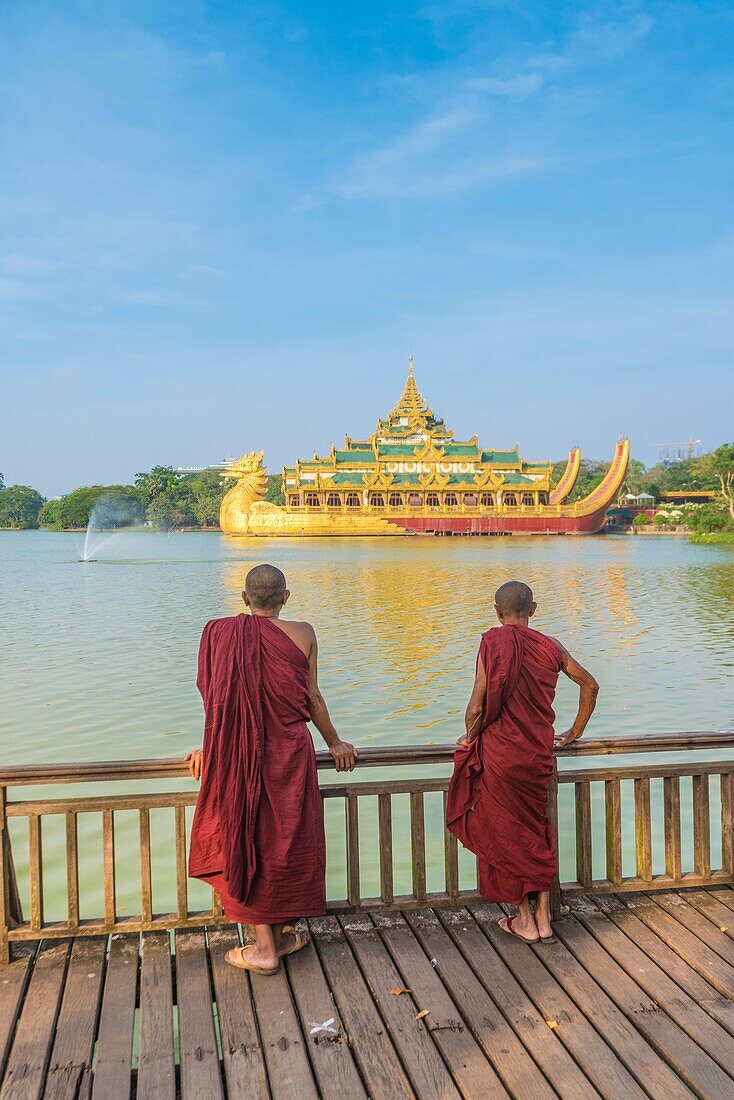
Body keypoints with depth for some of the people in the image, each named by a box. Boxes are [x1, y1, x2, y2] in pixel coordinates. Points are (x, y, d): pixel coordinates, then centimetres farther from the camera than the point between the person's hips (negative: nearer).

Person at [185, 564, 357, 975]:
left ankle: (266, 946, 17)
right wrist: (334, 742, 15)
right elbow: (313, 699, 0)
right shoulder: (302, 635, -5)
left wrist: (210, 747, 16)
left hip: (239, 755, 0)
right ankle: (277, 935, 27)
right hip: (291, 752, 0)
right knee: (283, 841, 15)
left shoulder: (220, 633, -3)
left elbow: (216, 699, 1)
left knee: (247, 842, 12)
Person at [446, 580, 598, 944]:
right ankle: (544, 920, 22)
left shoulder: (493, 642, -12)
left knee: (506, 833, 11)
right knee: (538, 832, 17)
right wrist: (575, 733, 25)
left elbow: (476, 707, -16)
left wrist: (471, 737, 4)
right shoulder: (550, 647, 3)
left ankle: (525, 921, 19)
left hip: (500, 753, -4)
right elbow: (590, 685, 15)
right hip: (539, 753, 4)